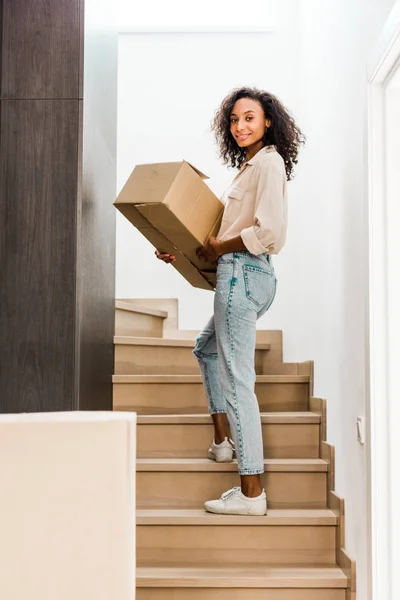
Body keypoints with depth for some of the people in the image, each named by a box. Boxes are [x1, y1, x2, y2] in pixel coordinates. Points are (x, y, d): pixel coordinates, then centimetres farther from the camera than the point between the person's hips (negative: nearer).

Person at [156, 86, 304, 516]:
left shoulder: (269, 162, -11)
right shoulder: (249, 165, 18)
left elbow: (268, 232, -22)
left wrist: (219, 247, -11)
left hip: (243, 273, -11)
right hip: (241, 275, 11)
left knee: (236, 379, -11)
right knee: (207, 349, 30)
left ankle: (251, 493, -8)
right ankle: (222, 441, 32)